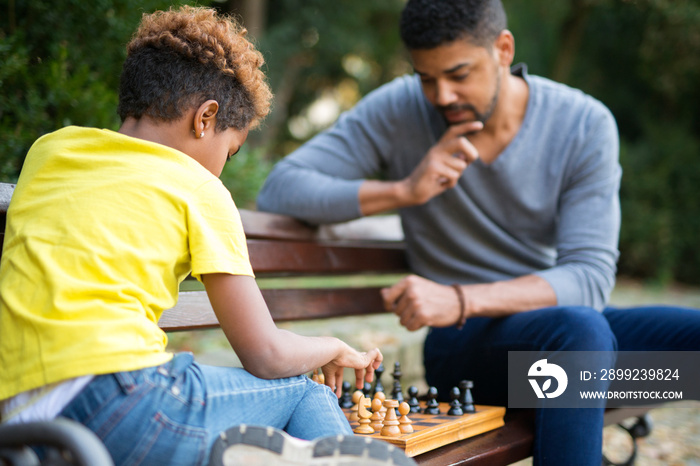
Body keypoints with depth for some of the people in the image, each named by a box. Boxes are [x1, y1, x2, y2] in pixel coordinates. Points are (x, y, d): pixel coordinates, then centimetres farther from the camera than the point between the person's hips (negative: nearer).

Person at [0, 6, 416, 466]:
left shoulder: (48, 149, 19)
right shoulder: (198, 188, 5)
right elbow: (266, 355, 6)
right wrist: (335, 349, 25)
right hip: (116, 395, -6)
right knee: (303, 392, 15)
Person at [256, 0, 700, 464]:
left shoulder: (586, 125, -6)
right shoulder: (397, 110, -5)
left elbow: (589, 278, -14)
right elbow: (280, 188, -8)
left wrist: (460, 300, -29)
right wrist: (402, 190, -20)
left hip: (569, 321, 3)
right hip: (463, 341, -2)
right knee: (580, 329, -35)